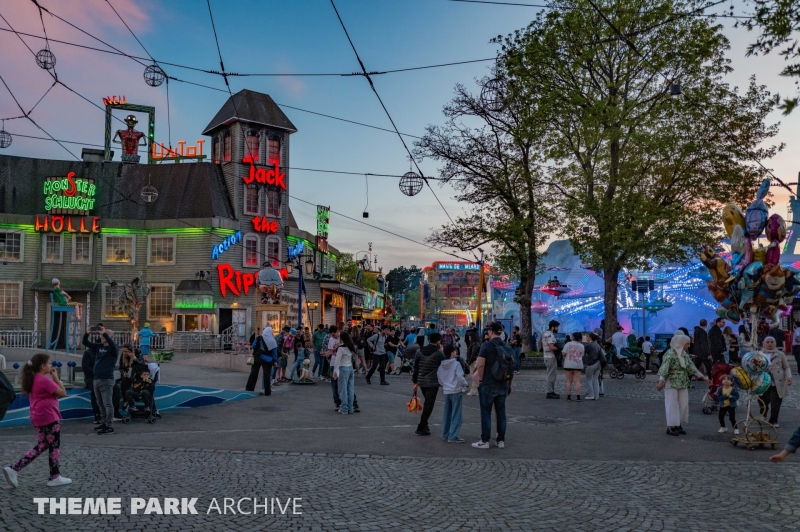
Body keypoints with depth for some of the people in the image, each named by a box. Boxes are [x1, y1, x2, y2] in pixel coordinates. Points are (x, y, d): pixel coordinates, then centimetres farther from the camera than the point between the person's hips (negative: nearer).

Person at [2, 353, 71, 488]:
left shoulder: (33, 380, 10)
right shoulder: (45, 380, -18)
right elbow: (63, 393, -13)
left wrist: (52, 378, 10)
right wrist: (55, 377, -8)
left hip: (38, 417, 9)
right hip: (49, 417, -9)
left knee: (41, 446, 17)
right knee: (55, 446, 4)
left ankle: (13, 468, 6)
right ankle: (55, 478, 13)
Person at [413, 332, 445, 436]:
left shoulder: (420, 351, 5)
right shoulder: (438, 353, -12)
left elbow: (416, 366, 9)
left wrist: (415, 380, 18)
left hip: (421, 381, 6)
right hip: (432, 383, -6)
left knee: (427, 404, 21)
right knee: (428, 405, 0)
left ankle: (424, 426, 22)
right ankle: (421, 428, -1)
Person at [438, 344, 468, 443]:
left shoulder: (441, 365, 5)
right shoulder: (456, 364, -15)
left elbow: (439, 377, 11)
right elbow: (460, 376, -18)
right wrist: (465, 384, -1)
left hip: (446, 391, 7)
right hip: (456, 391, -7)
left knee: (447, 414, 15)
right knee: (456, 415, -2)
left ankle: (445, 434, 20)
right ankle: (453, 436, -4)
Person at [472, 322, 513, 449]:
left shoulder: (486, 345, -11)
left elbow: (480, 365, -17)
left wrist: (481, 380, -3)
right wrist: (509, 384, 18)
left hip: (488, 385, -5)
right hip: (503, 385, 5)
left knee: (486, 413, 2)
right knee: (501, 412, 11)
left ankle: (485, 441, 5)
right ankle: (501, 440, 15)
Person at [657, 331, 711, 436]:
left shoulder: (684, 354, 8)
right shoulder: (670, 354, -16)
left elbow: (691, 367, 13)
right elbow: (664, 368, -22)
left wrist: (703, 377, 12)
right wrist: (661, 381, -31)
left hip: (683, 384, 7)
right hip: (672, 383, -7)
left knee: (683, 404, 8)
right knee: (672, 405, -4)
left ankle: (678, 424, 20)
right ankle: (670, 427, 3)